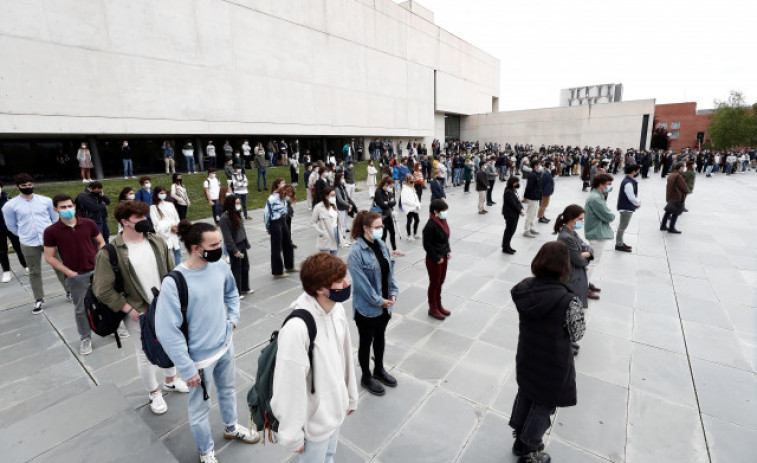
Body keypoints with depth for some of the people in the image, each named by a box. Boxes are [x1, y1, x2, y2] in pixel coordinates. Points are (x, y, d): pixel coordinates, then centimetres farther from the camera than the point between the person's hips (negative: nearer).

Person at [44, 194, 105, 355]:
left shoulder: (89, 224, -3)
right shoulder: (51, 231, -7)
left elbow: (101, 242, 8)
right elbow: (49, 257, -3)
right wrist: (69, 272, -11)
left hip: (97, 271, 2)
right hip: (75, 277, -1)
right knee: (81, 308, 10)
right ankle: (85, 338, 28)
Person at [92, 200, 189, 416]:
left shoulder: (157, 241, -3)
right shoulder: (109, 253, -17)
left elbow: (172, 271, 4)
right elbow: (102, 290, -14)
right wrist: (130, 310, -15)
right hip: (139, 314, -4)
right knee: (146, 354, 14)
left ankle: (170, 380, 47)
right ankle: (154, 393, 38)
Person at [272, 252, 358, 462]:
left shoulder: (337, 309, -11)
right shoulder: (296, 328, -35)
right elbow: (289, 388, -25)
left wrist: (350, 396, 12)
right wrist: (293, 436, -12)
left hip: (336, 408, 6)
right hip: (315, 420, -6)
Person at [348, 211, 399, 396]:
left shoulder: (381, 244, 0)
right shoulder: (356, 252, -22)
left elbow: (390, 270, 5)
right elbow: (362, 282, -22)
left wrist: (393, 293, -3)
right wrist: (379, 301, -17)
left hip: (385, 304, 7)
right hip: (367, 307, -7)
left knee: (380, 337, 24)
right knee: (366, 342, 13)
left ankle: (379, 369, 46)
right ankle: (366, 377, 35)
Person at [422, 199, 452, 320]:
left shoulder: (442, 221, 2)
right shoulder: (430, 226, -24)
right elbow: (427, 245, -21)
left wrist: (448, 251, 4)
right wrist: (437, 258, -16)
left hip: (443, 257, 8)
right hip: (434, 260, -8)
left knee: (440, 282, 20)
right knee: (434, 284, 8)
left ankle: (439, 306, 37)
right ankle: (432, 309, 26)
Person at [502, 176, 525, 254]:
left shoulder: (514, 191, 11)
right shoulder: (508, 192, -20)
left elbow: (518, 201, 10)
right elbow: (513, 204, -21)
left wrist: (521, 209, -4)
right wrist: (520, 211, -14)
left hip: (514, 214, 10)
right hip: (510, 214, -10)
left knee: (512, 230, 16)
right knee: (509, 230, -1)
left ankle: (507, 245, 27)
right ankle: (505, 248, 9)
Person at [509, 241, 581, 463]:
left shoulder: (524, 288, -15)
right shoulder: (568, 301, -30)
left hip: (526, 358, 5)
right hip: (553, 365, -4)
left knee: (525, 395, 26)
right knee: (544, 404, 18)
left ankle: (520, 440, 48)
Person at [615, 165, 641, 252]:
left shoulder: (630, 181, 8)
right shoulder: (628, 183, -24)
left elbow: (634, 194, 16)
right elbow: (631, 197, -22)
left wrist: (637, 202, 4)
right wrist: (638, 204, -5)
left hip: (627, 207, 10)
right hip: (626, 208, -10)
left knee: (622, 226, 18)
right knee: (622, 226, 0)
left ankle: (620, 242, 30)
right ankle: (619, 245, 10)